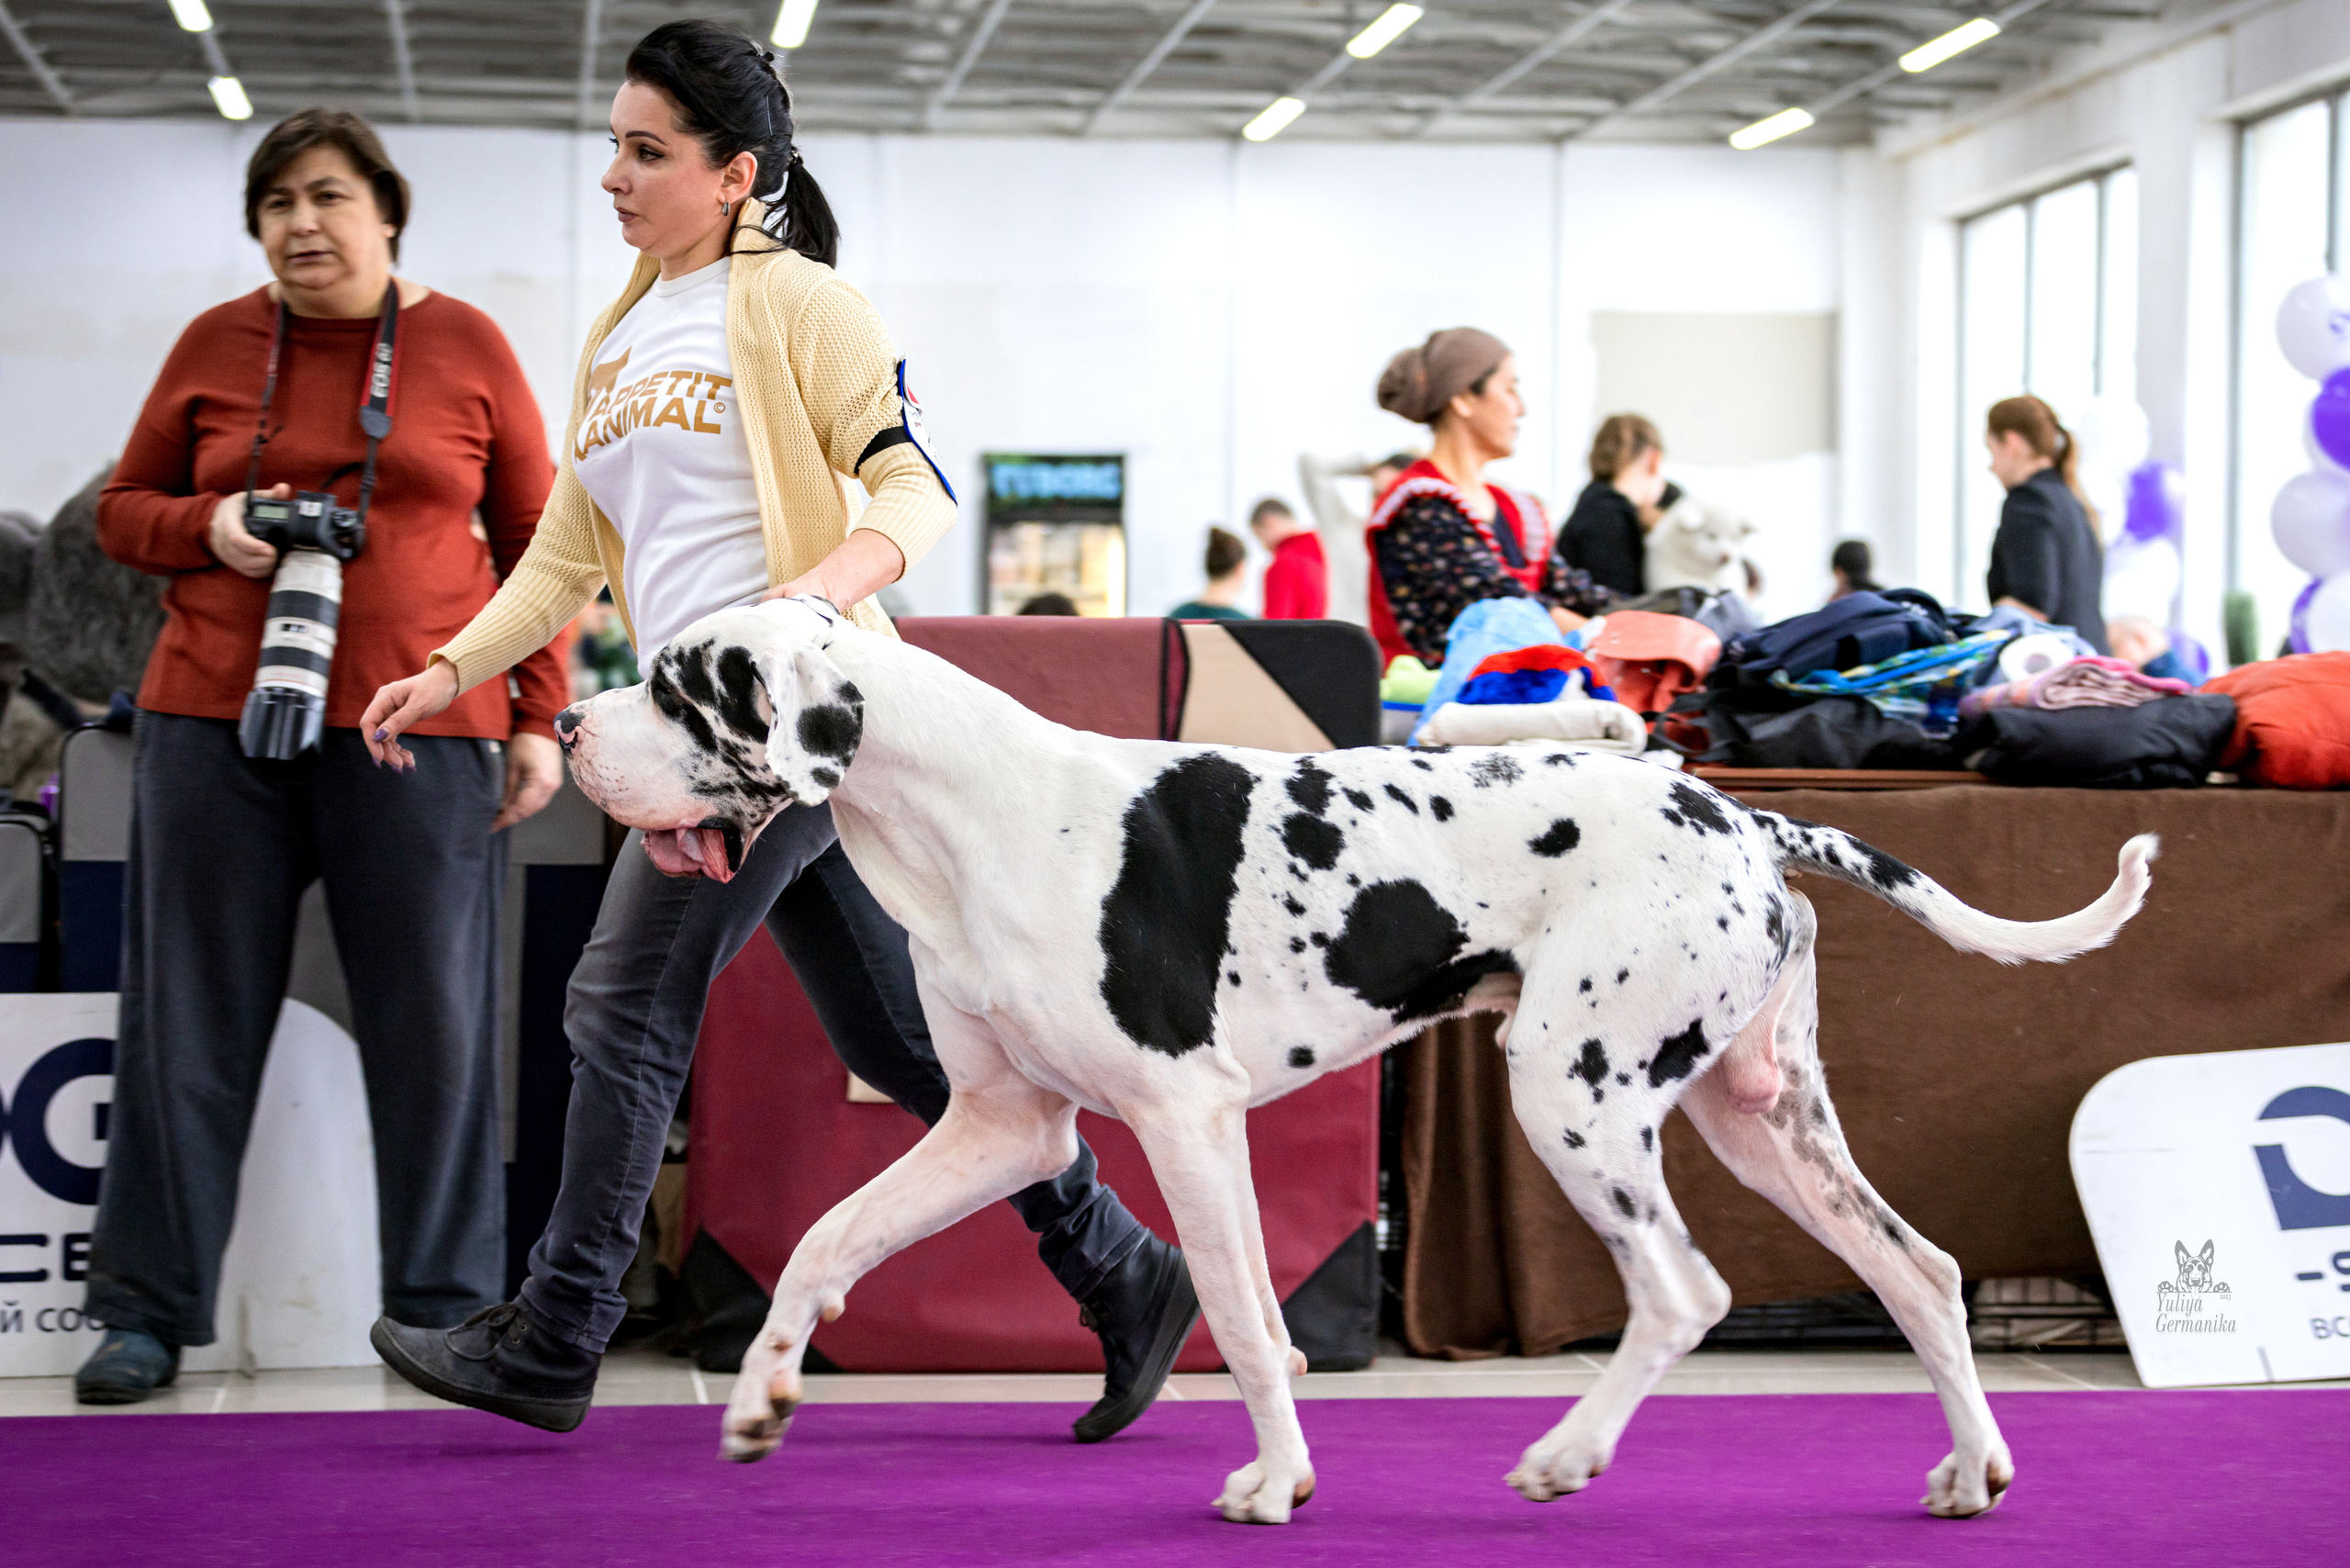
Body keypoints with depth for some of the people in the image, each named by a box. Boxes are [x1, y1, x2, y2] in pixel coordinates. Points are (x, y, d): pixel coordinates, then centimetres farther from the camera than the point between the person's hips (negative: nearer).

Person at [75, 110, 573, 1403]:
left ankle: (447, 1309, 13)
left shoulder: (466, 348, 5)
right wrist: (211, 531, -8)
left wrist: (540, 718, 1)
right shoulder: (215, 345, 7)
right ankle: (149, 1310, 14)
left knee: (432, 1025, 2)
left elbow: (538, 543, 7)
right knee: (190, 1018, 5)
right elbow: (123, 510, 14)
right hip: (215, 718, 1)